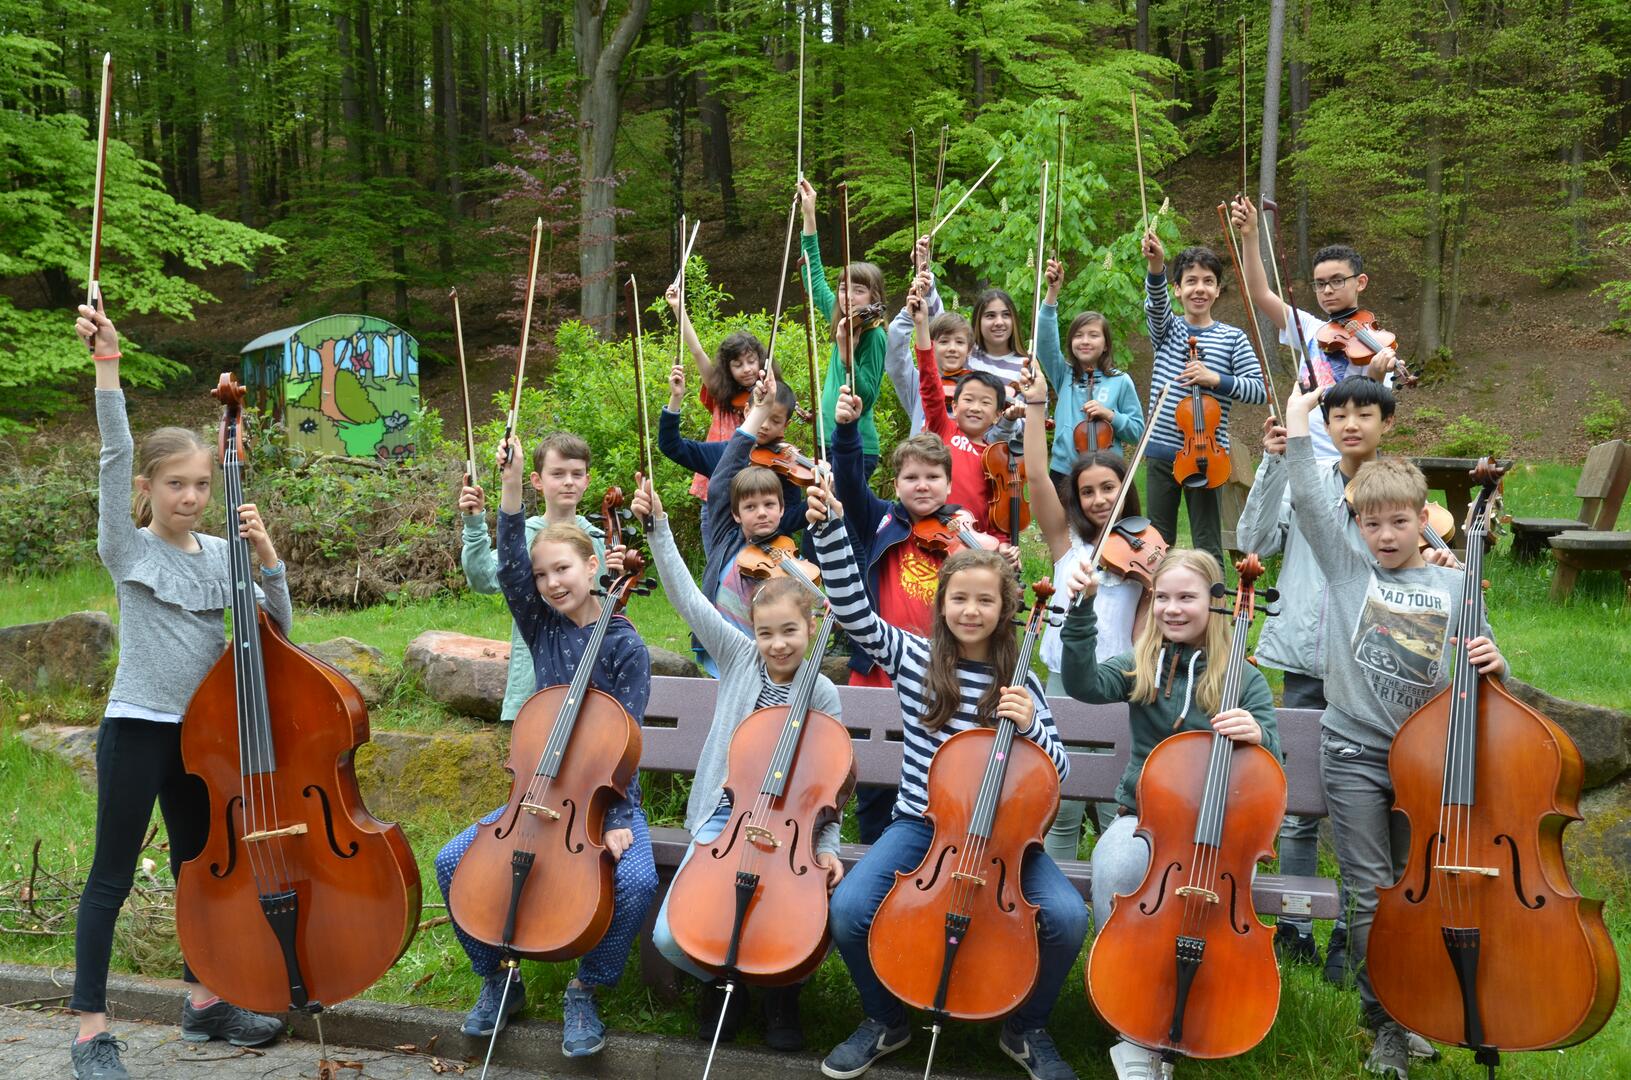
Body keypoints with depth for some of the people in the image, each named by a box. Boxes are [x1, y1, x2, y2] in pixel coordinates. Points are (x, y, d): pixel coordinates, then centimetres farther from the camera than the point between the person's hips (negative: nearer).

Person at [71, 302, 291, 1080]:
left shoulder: (219, 554, 6)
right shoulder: (127, 548, -7)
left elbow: (277, 625, 3)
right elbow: (114, 455, -19)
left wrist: (266, 555, -10)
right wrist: (106, 363, -28)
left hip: (201, 730, 5)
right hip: (136, 727, -5)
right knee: (111, 878, 0)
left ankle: (204, 1001, 29)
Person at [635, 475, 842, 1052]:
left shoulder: (822, 695, -2)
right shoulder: (738, 657, 1)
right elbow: (688, 597, -4)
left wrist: (826, 848, -14)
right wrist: (658, 525, -10)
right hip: (723, 819, 1)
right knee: (671, 936, -19)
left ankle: (782, 989, 11)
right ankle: (720, 979, 18)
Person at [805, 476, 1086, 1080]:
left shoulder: (1018, 683, 0)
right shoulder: (913, 657, 1)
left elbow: (1057, 772, -1)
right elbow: (853, 608, -10)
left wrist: (1030, 727, -21)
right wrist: (830, 528, -21)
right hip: (921, 824, 1)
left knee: (1066, 917, -25)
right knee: (850, 909, -26)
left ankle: (1027, 1030, 6)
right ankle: (885, 1022, 6)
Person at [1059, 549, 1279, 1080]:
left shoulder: (1244, 681, 1)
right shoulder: (1141, 668, 6)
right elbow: (1083, 684, -14)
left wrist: (1258, 736, -30)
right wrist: (1082, 610, -24)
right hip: (1142, 817, 2)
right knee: (1112, 873, -33)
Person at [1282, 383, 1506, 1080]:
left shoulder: (1452, 587, 4)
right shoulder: (1347, 570, 2)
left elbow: (1487, 677, 5)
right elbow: (1307, 501, -9)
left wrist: (1492, 663, -18)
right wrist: (1297, 419, -9)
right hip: (1354, 754, -2)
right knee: (1371, 895, 0)